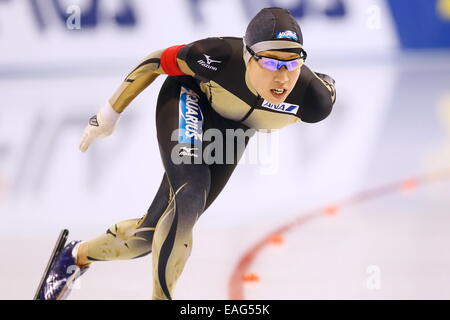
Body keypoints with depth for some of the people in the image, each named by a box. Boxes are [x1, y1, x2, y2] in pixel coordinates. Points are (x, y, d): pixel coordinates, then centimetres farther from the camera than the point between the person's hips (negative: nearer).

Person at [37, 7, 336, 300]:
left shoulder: (314, 100, -34)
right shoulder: (220, 57, -40)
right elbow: (156, 61, -21)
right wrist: (110, 114, -11)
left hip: (233, 129, 4)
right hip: (188, 98, -4)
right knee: (190, 197, -31)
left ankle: (79, 255, 28)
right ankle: (162, 295, -19)